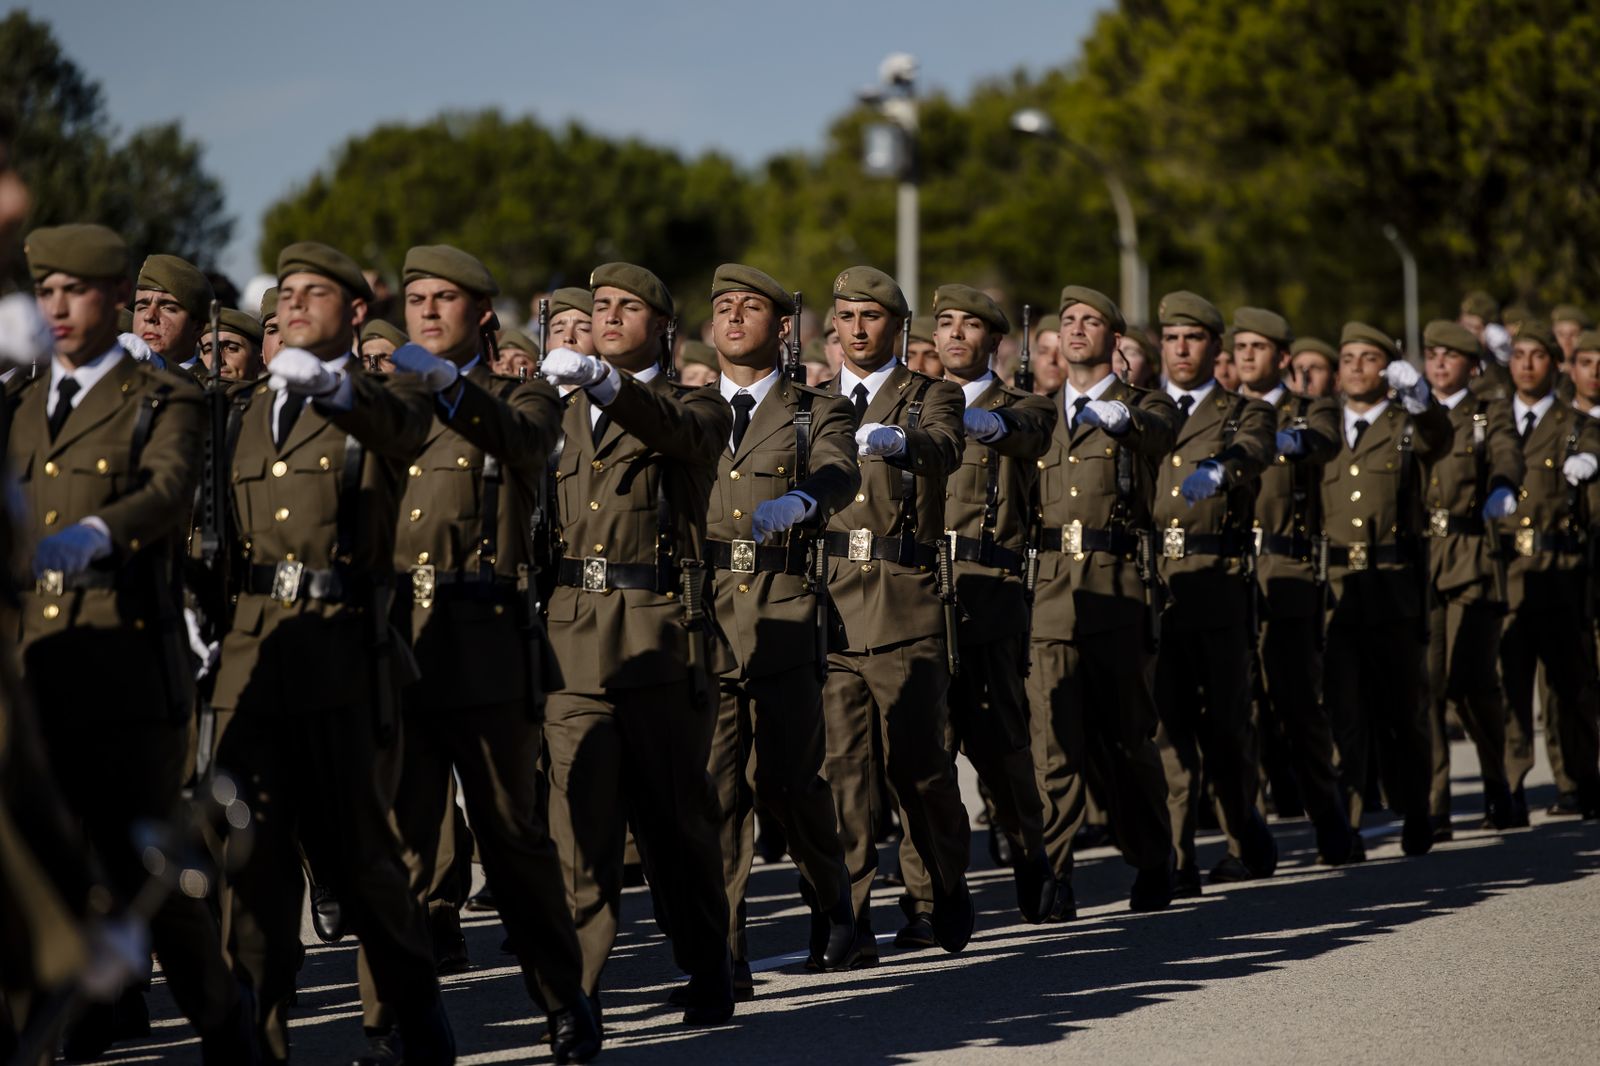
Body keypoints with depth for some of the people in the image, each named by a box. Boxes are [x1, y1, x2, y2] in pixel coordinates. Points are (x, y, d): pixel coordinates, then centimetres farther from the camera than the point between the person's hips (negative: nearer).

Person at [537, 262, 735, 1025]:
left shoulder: (695, 406, 5)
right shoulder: (563, 415, 19)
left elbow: (679, 431, -20)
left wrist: (602, 381, -37)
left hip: (661, 638, -3)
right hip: (574, 638, 3)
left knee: (675, 816, 3)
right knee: (580, 816, -4)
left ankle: (707, 971, 18)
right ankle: (577, 983, -2)